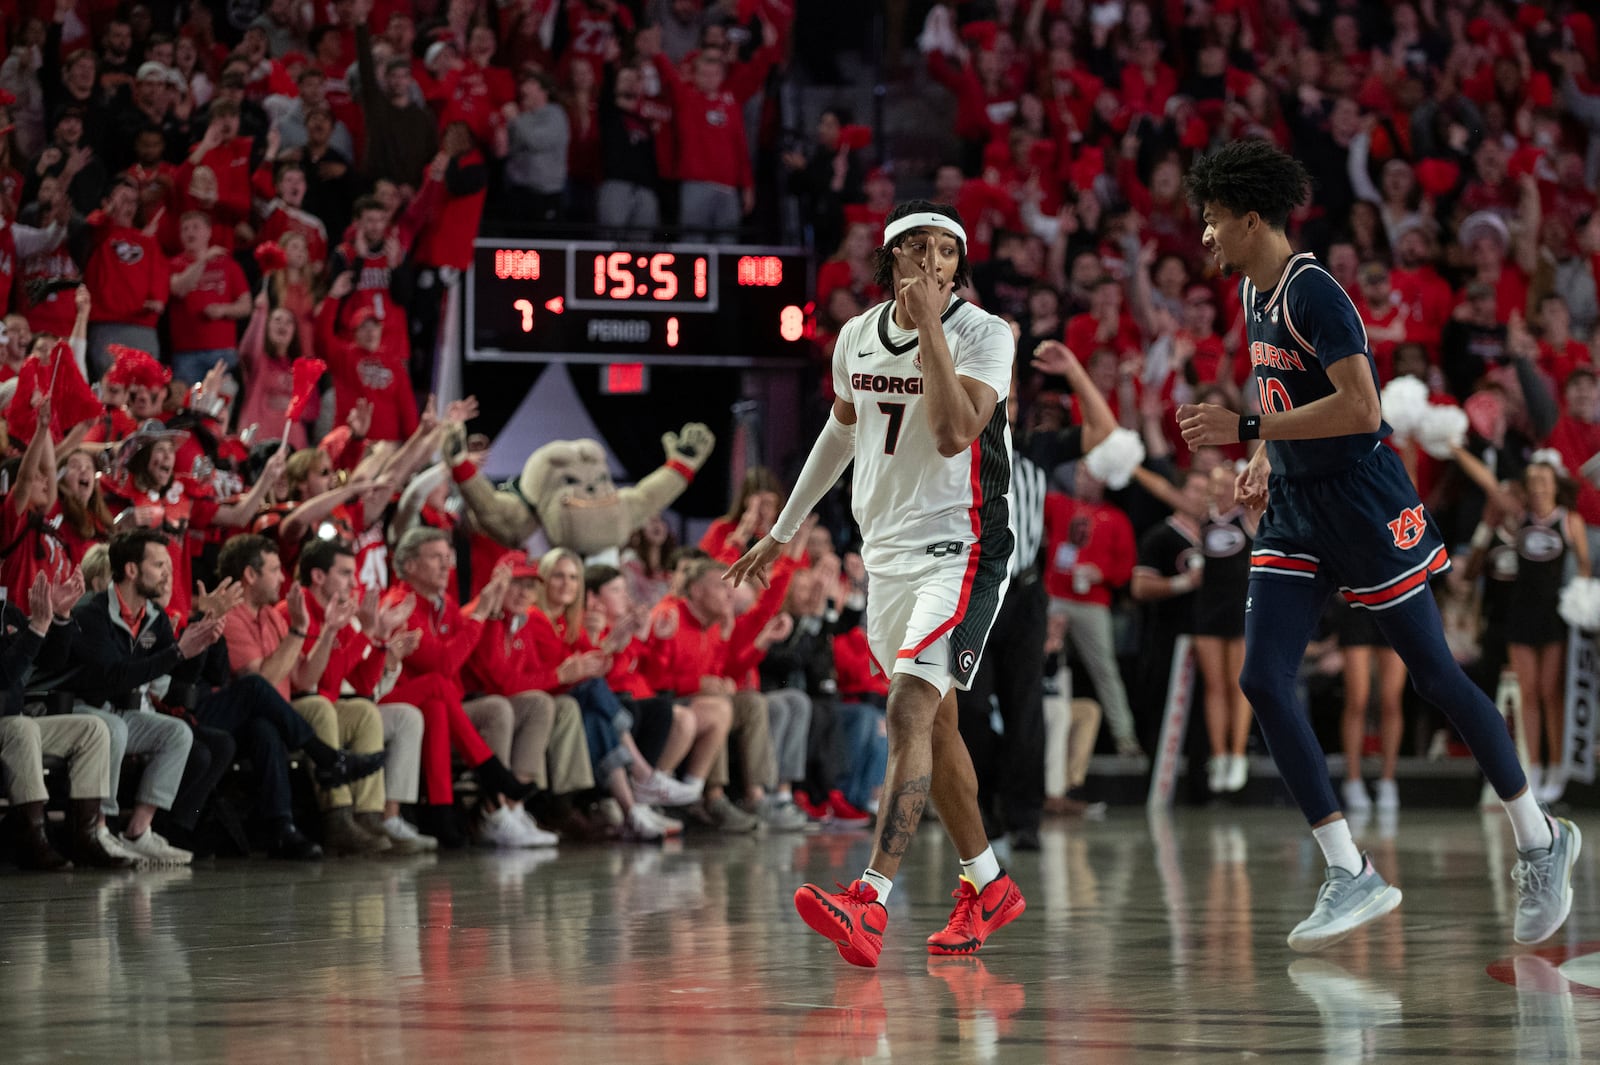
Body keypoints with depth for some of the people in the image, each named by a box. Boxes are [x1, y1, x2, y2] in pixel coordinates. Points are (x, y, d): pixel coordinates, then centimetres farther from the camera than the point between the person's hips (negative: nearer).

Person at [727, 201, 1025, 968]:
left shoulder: (983, 335, -12)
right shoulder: (857, 337, 6)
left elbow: (954, 434, -26)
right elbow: (842, 430, 23)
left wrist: (931, 328, -25)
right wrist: (782, 532, 29)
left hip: (960, 551, -7)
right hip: (887, 552, 7)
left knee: (909, 712, -21)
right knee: (933, 724, 16)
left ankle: (871, 903, -32)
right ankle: (988, 887, 31)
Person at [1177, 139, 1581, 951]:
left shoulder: (1312, 292, -18)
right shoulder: (1253, 292, 11)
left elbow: (1360, 407, -27)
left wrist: (1245, 430, -24)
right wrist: (1268, 460, 14)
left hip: (1362, 502, -9)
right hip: (1294, 509, 9)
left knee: (1434, 677, 0)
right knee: (1261, 680, -6)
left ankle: (1541, 840, 18)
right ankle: (1350, 876, -4)